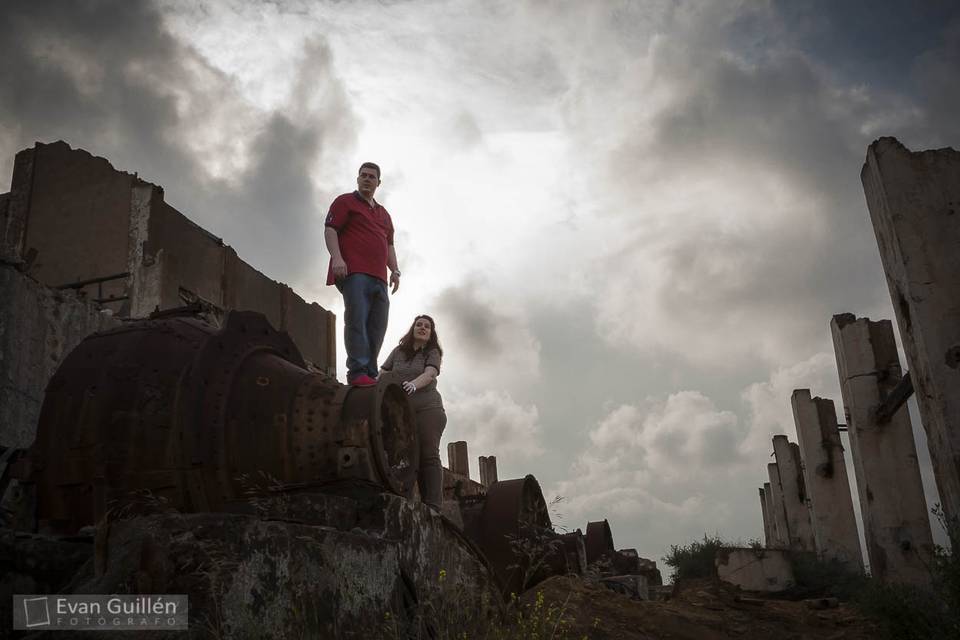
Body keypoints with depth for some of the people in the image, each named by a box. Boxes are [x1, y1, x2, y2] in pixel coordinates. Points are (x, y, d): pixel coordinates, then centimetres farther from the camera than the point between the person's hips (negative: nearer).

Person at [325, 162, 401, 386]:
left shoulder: (384, 214, 30)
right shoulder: (345, 202, 11)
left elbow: (389, 245, 30)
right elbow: (330, 229, -1)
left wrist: (395, 270, 14)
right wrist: (337, 257, -17)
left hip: (379, 277, 7)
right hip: (353, 272, -7)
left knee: (377, 326, -1)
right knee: (357, 320, -18)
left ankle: (370, 374, 0)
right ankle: (358, 372, -23)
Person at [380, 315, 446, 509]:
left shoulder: (433, 352, 9)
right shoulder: (398, 351, 18)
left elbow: (429, 375, -9)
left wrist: (413, 384, -30)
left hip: (427, 408, -3)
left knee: (428, 455, -12)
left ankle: (433, 505, -18)